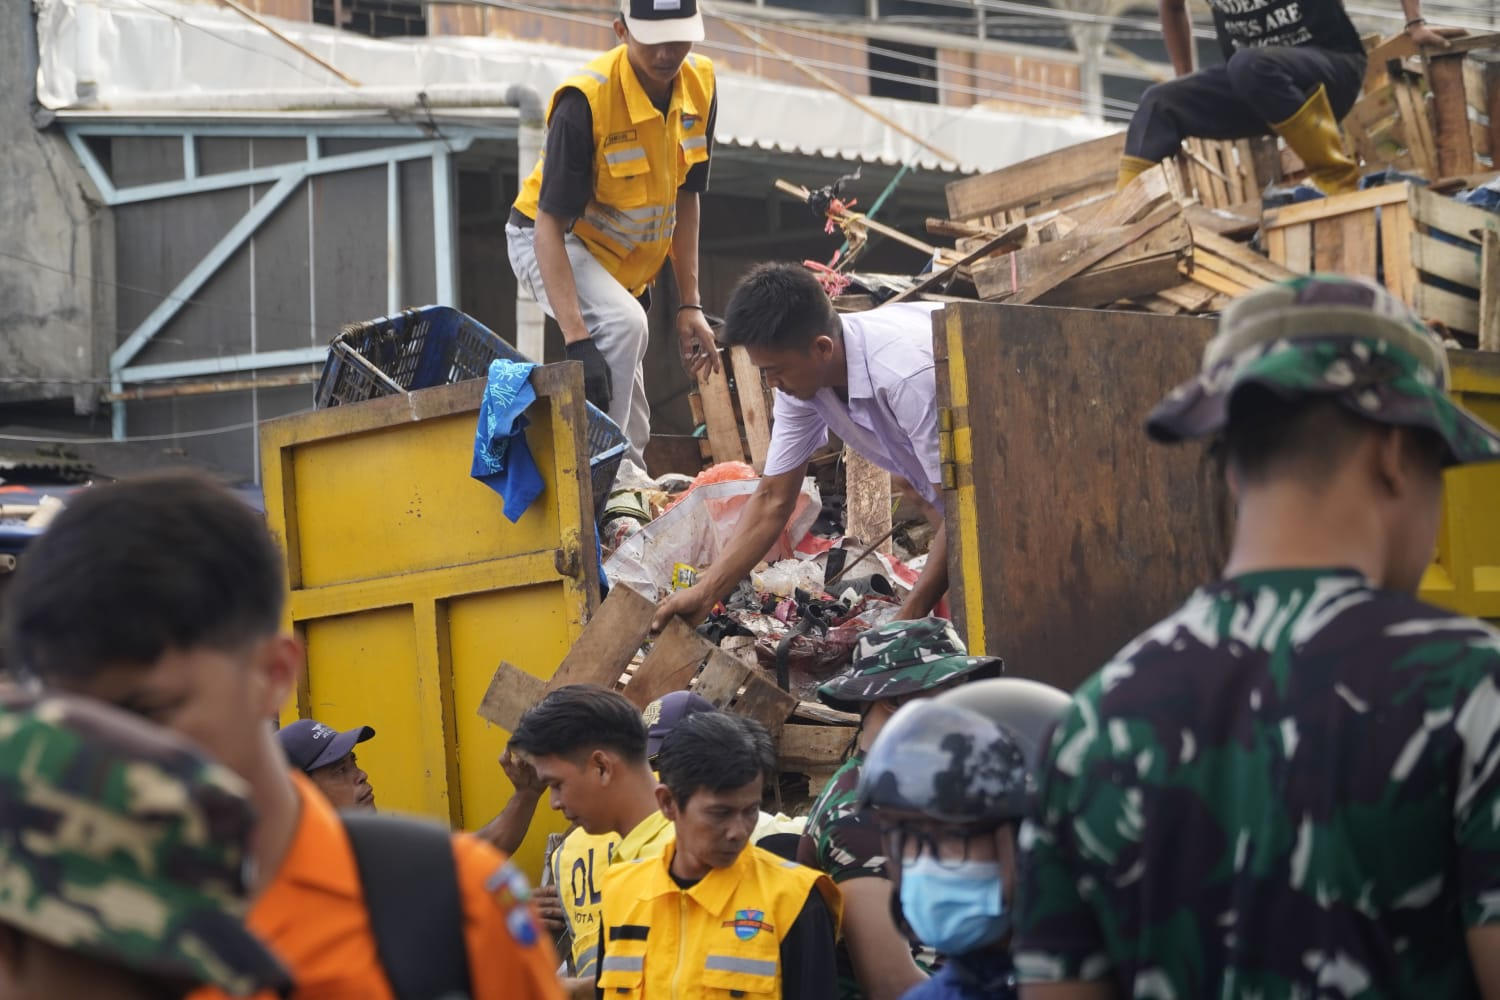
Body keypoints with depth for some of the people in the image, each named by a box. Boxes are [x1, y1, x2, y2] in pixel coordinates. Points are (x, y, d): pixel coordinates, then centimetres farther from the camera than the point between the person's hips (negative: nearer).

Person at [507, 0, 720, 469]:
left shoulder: (699, 86, -13)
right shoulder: (585, 101, -32)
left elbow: (684, 199, 0)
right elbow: (550, 224, -34)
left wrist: (690, 305, -3)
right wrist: (576, 339, -42)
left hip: (626, 261, 7)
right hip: (552, 241, -7)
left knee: (633, 430, 10)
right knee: (623, 324, -35)